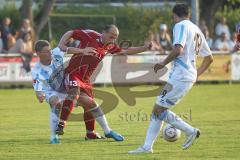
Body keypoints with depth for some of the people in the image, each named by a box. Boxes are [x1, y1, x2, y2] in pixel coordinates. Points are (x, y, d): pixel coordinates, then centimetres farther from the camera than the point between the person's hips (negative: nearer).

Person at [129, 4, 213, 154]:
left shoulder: (180, 26, -7)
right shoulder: (197, 30, 20)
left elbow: (178, 50, -23)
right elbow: (209, 58, 24)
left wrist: (164, 63, -9)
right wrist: (196, 75, 28)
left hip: (180, 76, -9)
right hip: (190, 76, 9)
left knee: (158, 110, -8)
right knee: (158, 109, 10)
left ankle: (191, 131, -3)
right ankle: (147, 146, 7)